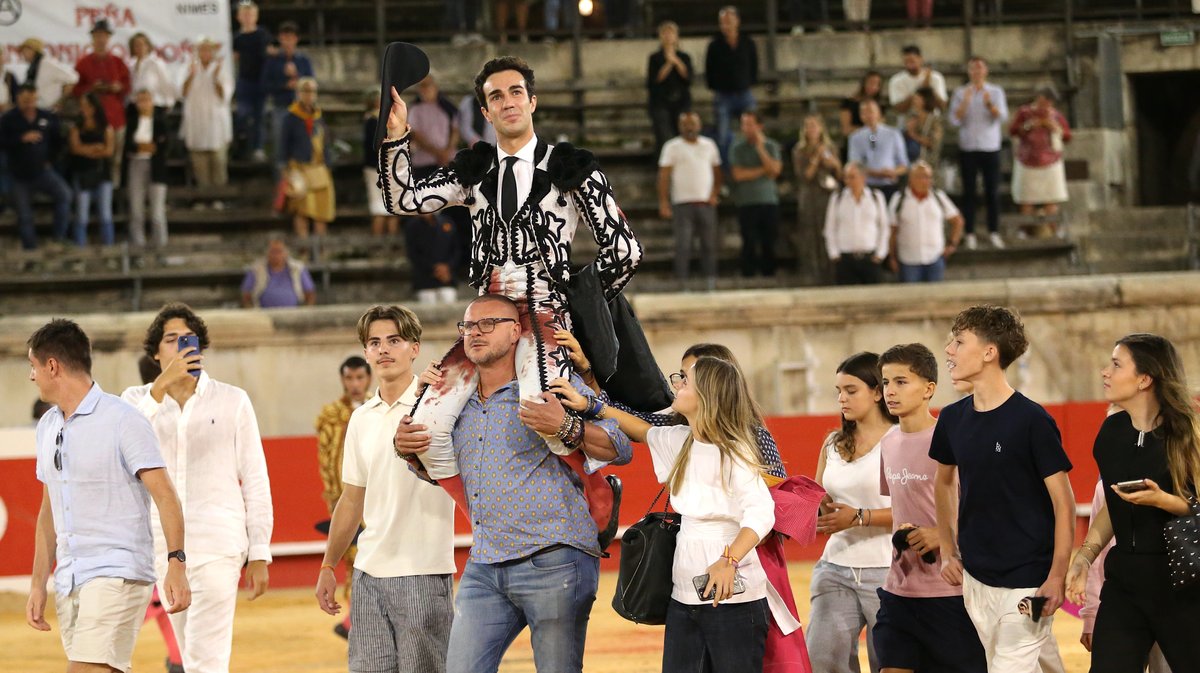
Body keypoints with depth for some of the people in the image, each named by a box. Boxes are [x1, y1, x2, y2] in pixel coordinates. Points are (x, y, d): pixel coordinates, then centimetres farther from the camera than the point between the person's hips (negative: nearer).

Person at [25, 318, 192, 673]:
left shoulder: (123, 420, -8)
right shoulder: (47, 427, 15)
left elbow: (165, 495, -12)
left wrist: (176, 564, -23)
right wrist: (38, 584, 14)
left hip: (118, 575, -8)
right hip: (68, 580, 8)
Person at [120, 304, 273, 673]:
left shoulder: (232, 400, 2)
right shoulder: (139, 398, 6)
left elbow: (255, 480, 3)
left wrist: (259, 554, -1)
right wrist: (162, 386, -23)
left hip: (219, 545, -3)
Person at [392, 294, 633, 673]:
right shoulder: (461, 405, 16)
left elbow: (621, 450, -7)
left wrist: (566, 429, -24)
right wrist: (407, 449, 9)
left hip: (553, 561, -6)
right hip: (483, 570, 6)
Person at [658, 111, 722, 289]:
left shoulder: (709, 146, 12)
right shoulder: (672, 147, 2)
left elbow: (717, 172, 17)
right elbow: (664, 175, -2)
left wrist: (715, 194, 2)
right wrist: (663, 203, -11)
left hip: (706, 203, 3)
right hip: (682, 203, -3)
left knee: (709, 245, 3)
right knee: (683, 245, -6)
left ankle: (710, 283, 7)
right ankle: (682, 284, -5)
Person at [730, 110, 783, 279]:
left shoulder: (771, 146, 6)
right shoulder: (737, 148, 2)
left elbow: (775, 170, -7)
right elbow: (738, 175, -8)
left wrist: (760, 148, -9)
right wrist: (764, 170, -5)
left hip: (769, 201, 2)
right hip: (746, 202, -1)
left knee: (769, 244, 2)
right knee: (750, 245, -3)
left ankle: (768, 275, 7)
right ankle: (748, 276, 0)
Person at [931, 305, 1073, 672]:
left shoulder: (1031, 420, -13)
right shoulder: (953, 418, 4)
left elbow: (1063, 503, -11)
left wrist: (1056, 579, -15)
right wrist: (947, 552, 16)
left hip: (1025, 582, -6)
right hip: (975, 579, 6)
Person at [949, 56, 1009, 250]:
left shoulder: (996, 92, 5)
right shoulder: (960, 93, 4)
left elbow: (1002, 116, -8)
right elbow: (955, 120, -5)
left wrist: (989, 104, -26)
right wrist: (965, 102, -19)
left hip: (990, 147, 0)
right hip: (968, 147, 0)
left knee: (992, 191, 0)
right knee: (969, 191, -1)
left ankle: (994, 233, 8)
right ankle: (970, 234, 1)